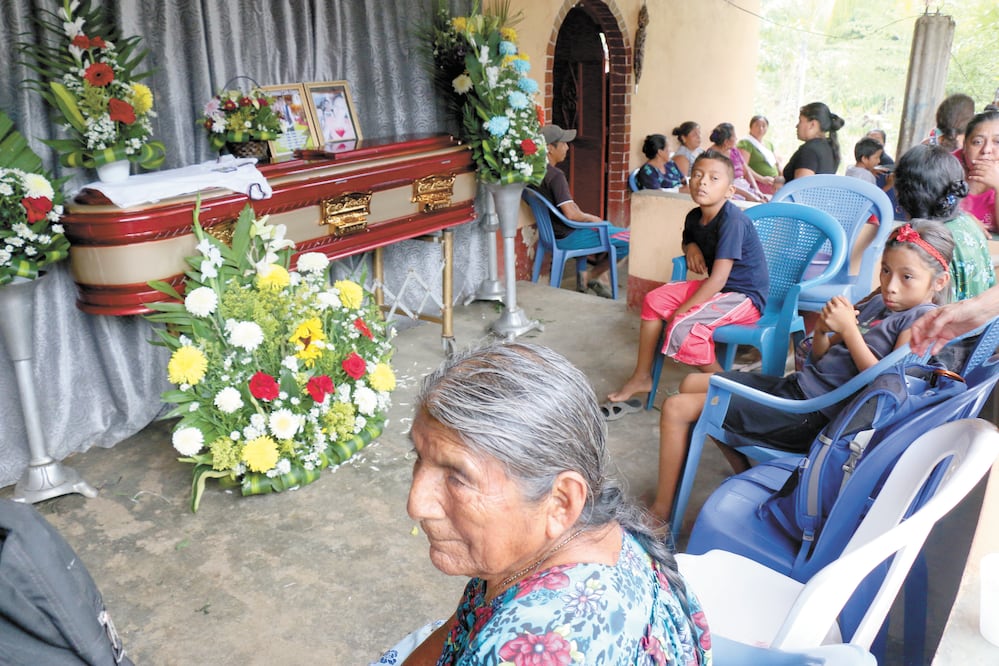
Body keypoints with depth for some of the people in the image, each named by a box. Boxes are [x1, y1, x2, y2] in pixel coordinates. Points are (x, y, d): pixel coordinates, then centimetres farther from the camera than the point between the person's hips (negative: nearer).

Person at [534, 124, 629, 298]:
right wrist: (591, 218, -10)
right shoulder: (555, 175, -24)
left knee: (607, 225, 31)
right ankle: (591, 276, 5)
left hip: (553, 231, 10)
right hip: (567, 236, -10)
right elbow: (571, 214, -30)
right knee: (628, 240, -9)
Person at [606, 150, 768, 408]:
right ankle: (641, 377, 13)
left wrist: (681, 310, -22)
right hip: (717, 287, 9)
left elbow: (718, 279, -27)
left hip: (745, 296, -9)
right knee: (654, 300, 3)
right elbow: (687, 241, 28)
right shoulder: (694, 218, 3)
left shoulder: (732, 220, -23)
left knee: (683, 327, -28)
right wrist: (691, 247, 3)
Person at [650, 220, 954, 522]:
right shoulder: (878, 303, 13)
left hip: (810, 413, -9)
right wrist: (823, 329, -6)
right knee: (691, 383, 19)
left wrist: (848, 329, -19)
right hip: (795, 385, 9)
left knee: (677, 409, -11)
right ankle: (747, 478, 19)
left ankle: (661, 514, 3)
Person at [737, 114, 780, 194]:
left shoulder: (769, 143, 24)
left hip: (774, 185, 8)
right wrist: (762, 179, -21)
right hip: (758, 185, -8)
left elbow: (777, 163, 29)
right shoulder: (745, 143, -3)